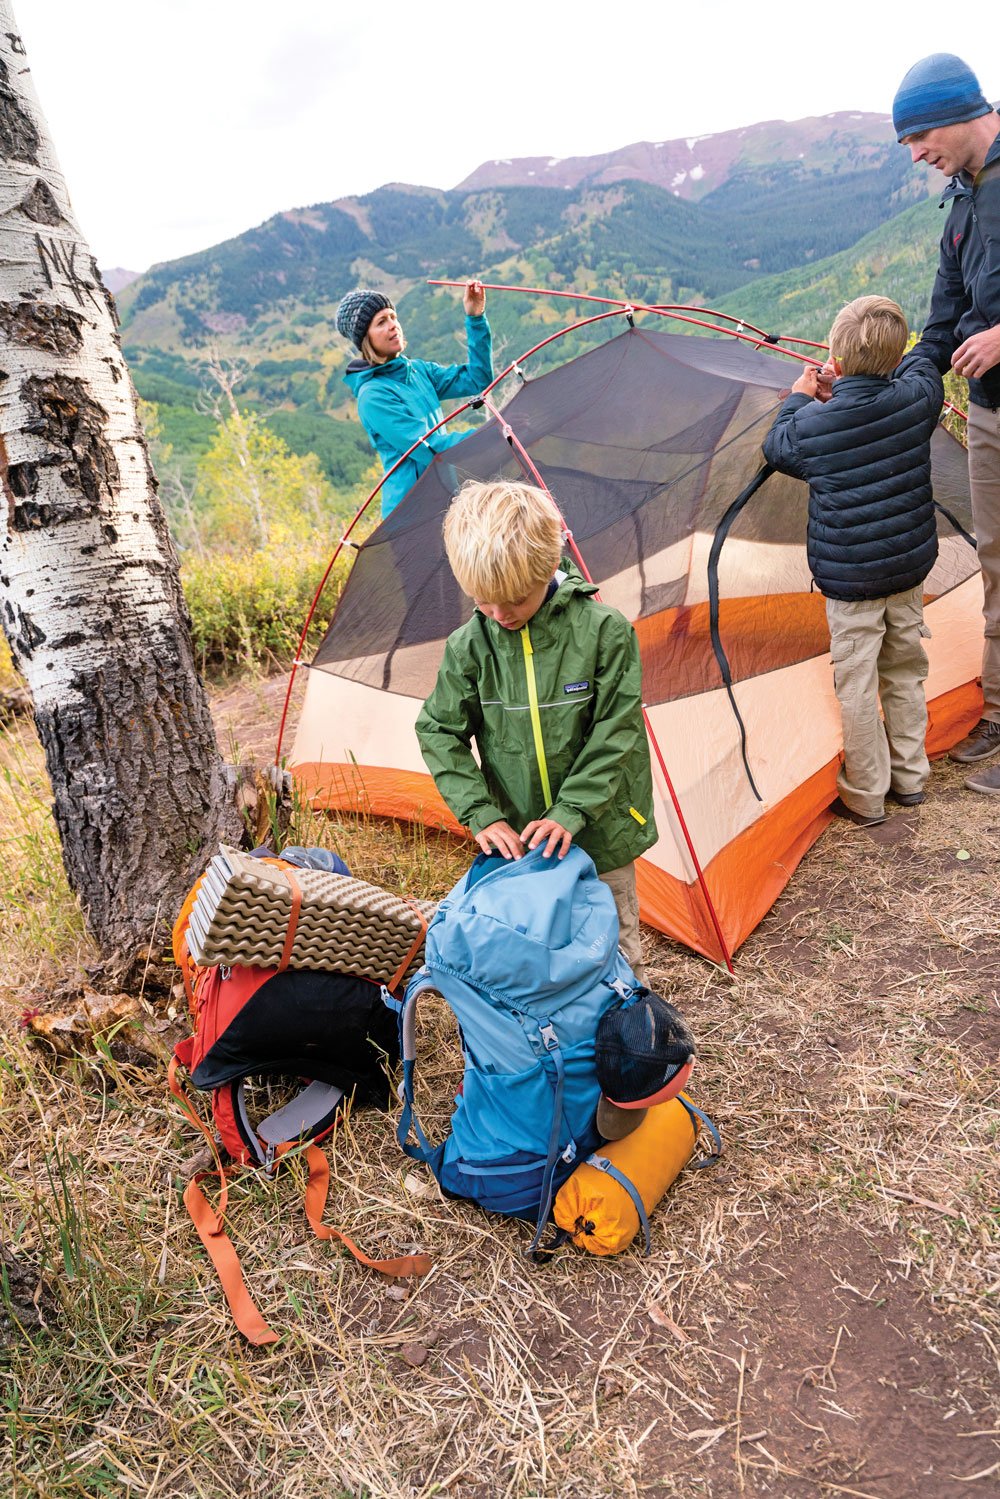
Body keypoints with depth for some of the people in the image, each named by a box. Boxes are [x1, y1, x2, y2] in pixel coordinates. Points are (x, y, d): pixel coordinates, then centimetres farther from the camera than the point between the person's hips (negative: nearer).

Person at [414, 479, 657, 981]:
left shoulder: (604, 631, -15)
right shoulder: (469, 646, -8)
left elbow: (615, 732, -13)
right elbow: (440, 733, -3)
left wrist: (571, 812, -18)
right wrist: (481, 814, -11)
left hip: (599, 836, -1)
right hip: (518, 839, 2)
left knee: (613, 950, 17)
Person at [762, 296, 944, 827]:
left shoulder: (812, 425, -17)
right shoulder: (916, 398, -7)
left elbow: (776, 447, 6)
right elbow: (921, 363, 19)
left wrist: (799, 398, 19)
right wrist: (863, 380, 21)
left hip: (849, 578, -4)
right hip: (910, 566, 5)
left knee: (856, 684, 5)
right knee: (905, 671, 18)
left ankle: (865, 797, 14)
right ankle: (910, 777, 33)